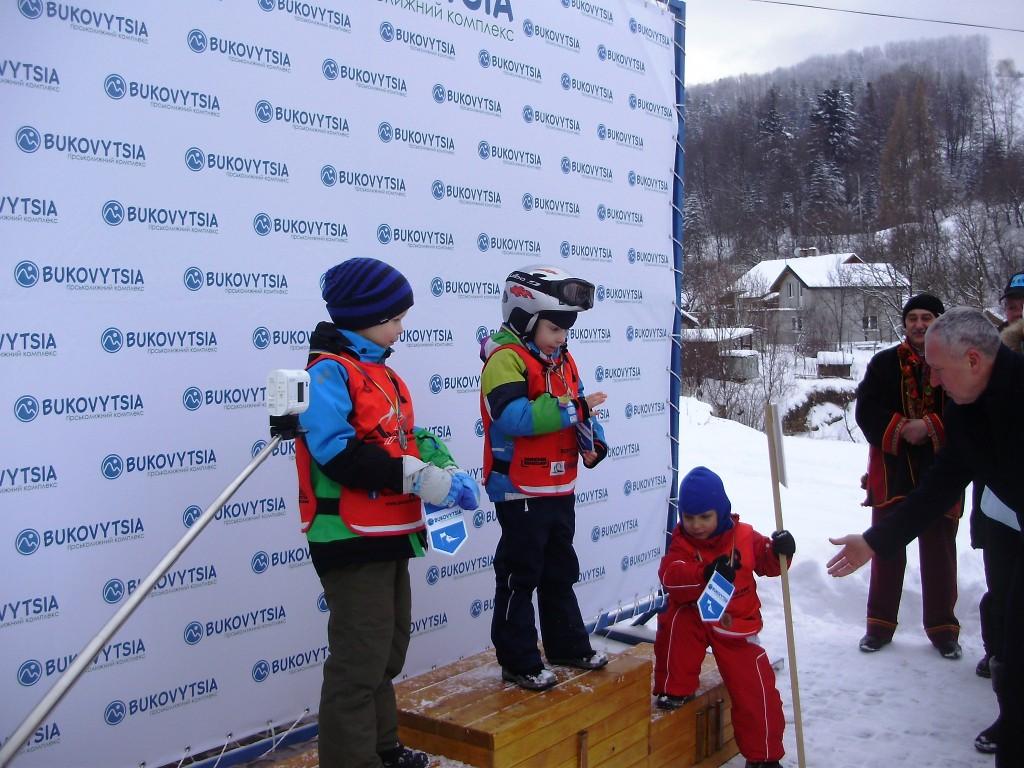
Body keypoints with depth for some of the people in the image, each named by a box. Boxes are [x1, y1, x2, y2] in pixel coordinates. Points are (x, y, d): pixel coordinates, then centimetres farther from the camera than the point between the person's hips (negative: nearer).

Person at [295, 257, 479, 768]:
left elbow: (409, 438, 15)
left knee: (388, 651, 21)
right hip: (351, 540, -10)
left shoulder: (379, 371, 16)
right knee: (359, 659, -4)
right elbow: (336, 453, -27)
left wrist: (447, 472, -4)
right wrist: (417, 478, -26)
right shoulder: (329, 371, -15)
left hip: (389, 535, 10)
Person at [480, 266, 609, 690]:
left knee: (560, 573, 21)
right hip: (520, 492, -9)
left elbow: (580, 412, 15)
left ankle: (567, 645, 35)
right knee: (519, 578, 3)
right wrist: (571, 408, -30)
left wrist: (593, 440, -5)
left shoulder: (563, 362, 11)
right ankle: (518, 661, 14)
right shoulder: (506, 359, -17)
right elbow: (514, 417, -31)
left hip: (560, 490, 9)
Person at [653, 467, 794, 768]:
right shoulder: (682, 542, -9)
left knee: (754, 687, -6)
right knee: (675, 621, -33)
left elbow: (766, 563, 8)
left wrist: (779, 551, -17)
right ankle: (674, 689, -12)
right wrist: (706, 573, -44)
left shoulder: (744, 536, -4)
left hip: (736, 625, 0)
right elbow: (670, 576, -27)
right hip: (693, 616, 0)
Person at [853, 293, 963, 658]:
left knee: (939, 553, 7)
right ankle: (880, 625, 21)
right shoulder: (884, 363, 4)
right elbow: (866, 412, -3)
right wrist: (900, 429, -17)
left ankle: (942, 628, 22)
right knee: (886, 551, 9)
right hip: (892, 473, 1)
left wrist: (930, 426, -19)